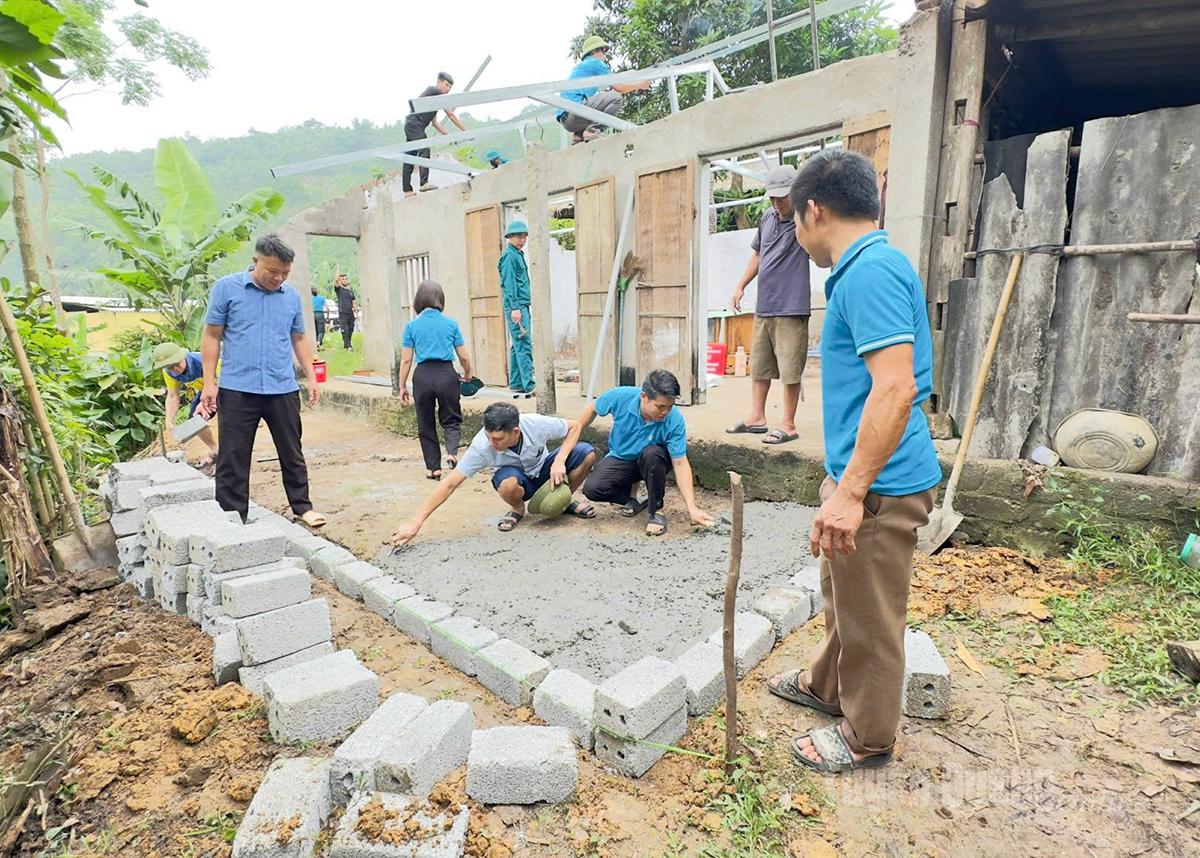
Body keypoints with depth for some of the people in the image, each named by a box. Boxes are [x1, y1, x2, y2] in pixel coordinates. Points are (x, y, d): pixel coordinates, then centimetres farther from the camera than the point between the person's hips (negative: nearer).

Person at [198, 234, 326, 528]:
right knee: (233, 460, 4)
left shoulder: (291, 295, 9)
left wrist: (312, 378, 10)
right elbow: (212, 337, 1)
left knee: (292, 454, 11)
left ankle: (302, 506, 25)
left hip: (283, 390, 3)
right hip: (237, 390, -2)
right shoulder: (227, 288, 0)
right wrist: (209, 383, -4)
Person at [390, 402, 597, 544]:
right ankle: (517, 509, -3)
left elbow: (575, 426, -15)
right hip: (520, 480, -2)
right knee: (507, 483, -40)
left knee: (586, 453, -23)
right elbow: (449, 484, -30)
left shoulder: (537, 424, -32)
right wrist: (415, 523, -35)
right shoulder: (481, 446, -33)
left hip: (543, 470, 2)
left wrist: (559, 461, -29)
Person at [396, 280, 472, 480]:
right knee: (451, 419, 14)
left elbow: (406, 360, 1)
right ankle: (452, 452, -12)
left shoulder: (412, 326, 2)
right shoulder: (450, 323, 3)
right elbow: (464, 357, 5)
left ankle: (433, 467, 17)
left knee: (426, 424, 13)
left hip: (423, 376, 0)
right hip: (446, 374, 0)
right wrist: (467, 376, 23)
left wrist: (402, 386, 9)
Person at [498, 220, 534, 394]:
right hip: (516, 307, -10)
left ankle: (516, 384, 16)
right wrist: (514, 307, -22)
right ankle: (529, 385, -13)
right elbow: (509, 283, -16)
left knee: (517, 345, 11)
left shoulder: (518, 254, 21)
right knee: (524, 345, -12)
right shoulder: (509, 255, -8)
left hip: (522, 306, 10)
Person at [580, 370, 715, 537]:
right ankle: (631, 494, 7)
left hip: (652, 461, -1)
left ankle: (656, 510, -14)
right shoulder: (621, 397, -26)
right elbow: (593, 409, -5)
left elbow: (680, 464, -26)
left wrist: (692, 508, -32)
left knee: (652, 454, -38)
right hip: (620, 459, 1)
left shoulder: (674, 420, -28)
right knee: (592, 489, -25)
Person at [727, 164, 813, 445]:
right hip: (763, 307, 7)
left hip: (791, 308, -7)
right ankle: (757, 417, 26)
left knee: (790, 369, -2)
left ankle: (788, 425, 8)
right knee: (758, 365, 14)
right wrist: (741, 286, 22)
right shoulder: (767, 218, 13)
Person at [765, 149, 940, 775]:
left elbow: (895, 388, -28)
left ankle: (868, 736, 30)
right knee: (843, 599, 26)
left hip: (877, 486, -10)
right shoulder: (866, 268, 13)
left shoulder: (872, 271, -19)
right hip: (859, 476, 10)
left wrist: (851, 490, -26)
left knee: (869, 616, 8)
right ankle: (826, 686, 47)